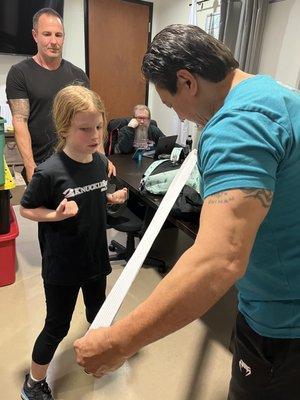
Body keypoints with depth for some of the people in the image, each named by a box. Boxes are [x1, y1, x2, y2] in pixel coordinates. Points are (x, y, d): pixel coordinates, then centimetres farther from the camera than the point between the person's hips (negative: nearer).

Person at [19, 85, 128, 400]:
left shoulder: (101, 162, -5)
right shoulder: (49, 172, -24)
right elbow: (26, 209, -11)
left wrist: (113, 199, -7)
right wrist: (56, 215, -28)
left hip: (95, 256, 6)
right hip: (61, 265, -5)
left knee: (97, 312, 26)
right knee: (57, 326, 12)